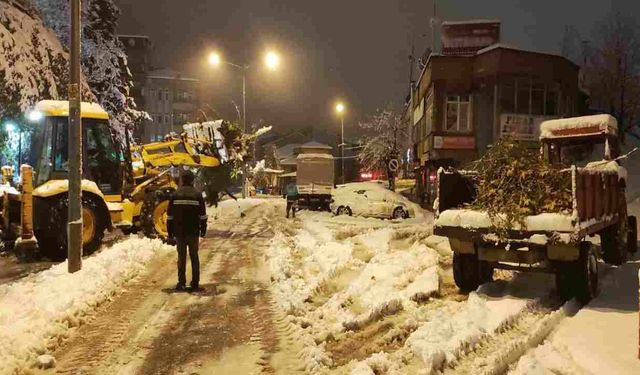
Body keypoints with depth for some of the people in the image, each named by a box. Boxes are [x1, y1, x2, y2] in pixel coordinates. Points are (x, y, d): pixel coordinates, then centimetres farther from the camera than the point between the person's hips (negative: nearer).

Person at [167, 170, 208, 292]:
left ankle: (181, 283, 8)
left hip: (179, 232, 1)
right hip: (193, 232, -1)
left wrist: (170, 233, 8)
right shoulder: (197, 195, -3)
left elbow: (170, 216, 1)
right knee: (194, 257, 7)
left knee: (181, 257, 9)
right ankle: (195, 284, 7)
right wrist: (203, 230, 8)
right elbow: (203, 215, -2)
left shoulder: (175, 195, 0)